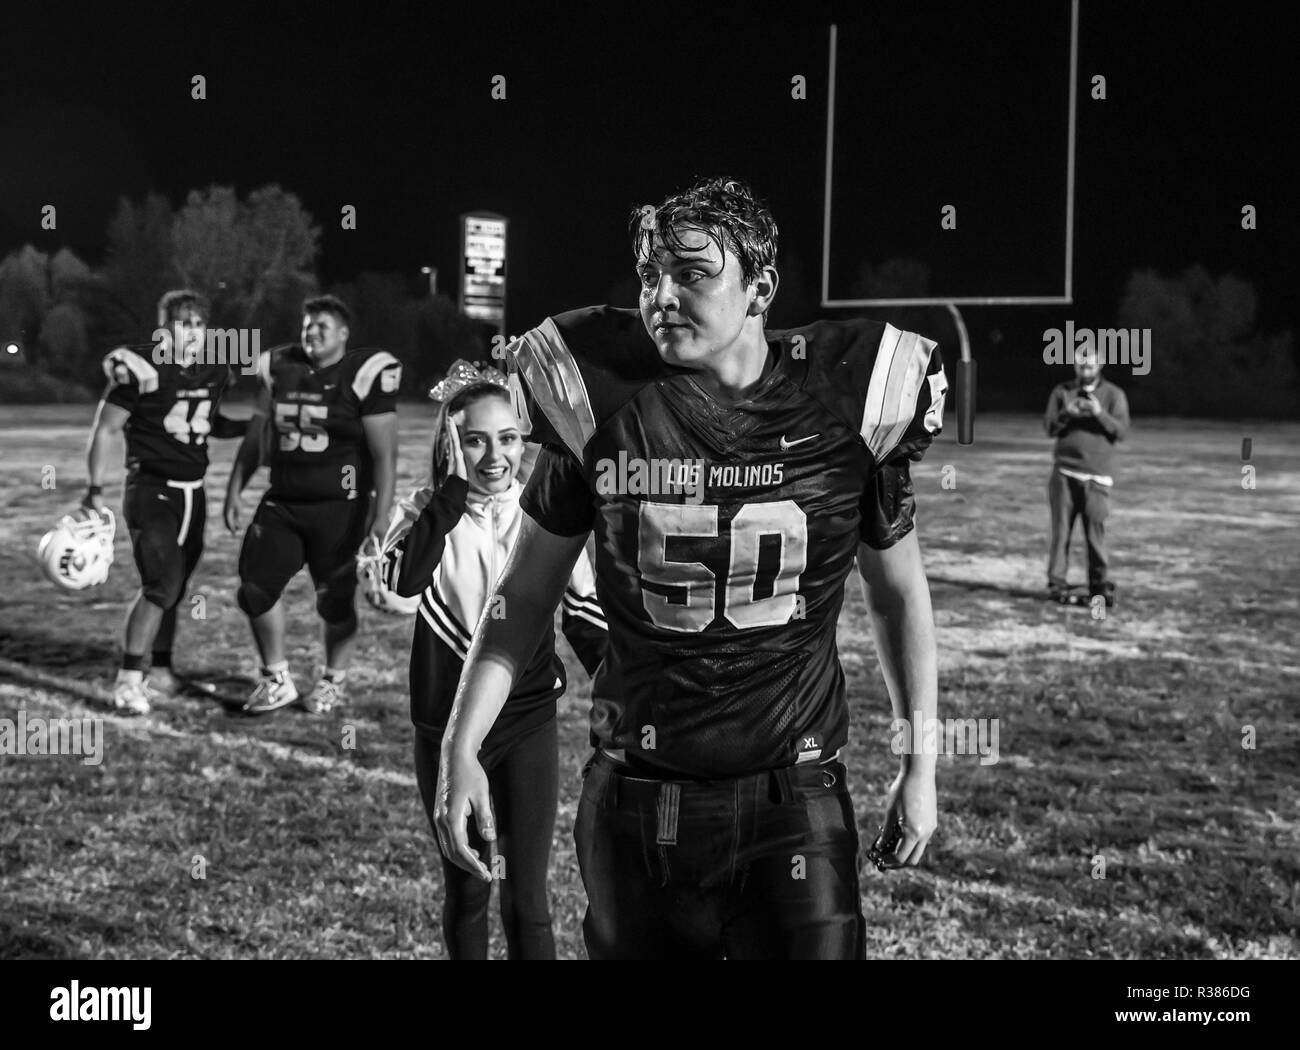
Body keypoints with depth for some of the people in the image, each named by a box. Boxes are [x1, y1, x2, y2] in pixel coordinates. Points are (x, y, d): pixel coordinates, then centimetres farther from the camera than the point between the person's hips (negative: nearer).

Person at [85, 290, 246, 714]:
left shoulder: (214, 371, 6)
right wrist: (95, 489, -12)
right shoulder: (141, 369, -13)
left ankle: (161, 672, 25)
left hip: (193, 491, 6)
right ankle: (128, 679, -7)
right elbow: (105, 429, -8)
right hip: (151, 488, -6)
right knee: (162, 583, -15)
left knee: (172, 585, 12)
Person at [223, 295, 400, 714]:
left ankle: (333, 682, 28)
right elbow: (257, 435, 16)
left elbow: (384, 454, -10)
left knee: (335, 600, 6)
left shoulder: (364, 375, -9)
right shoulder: (279, 369, 6)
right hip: (282, 503, 5)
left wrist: (382, 516, -15)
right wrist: (234, 490, 13)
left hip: (338, 507, -5)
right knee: (255, 591, -1)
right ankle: (277, 680, 16)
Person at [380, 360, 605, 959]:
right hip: (447, 725, 0)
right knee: (465, 892, 15)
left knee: (527, 902, 0)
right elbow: (402, 578, -29)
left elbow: (584, 615, 6)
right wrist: (456, 486, -28)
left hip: (528, 723, 0)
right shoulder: (428, 510, -7)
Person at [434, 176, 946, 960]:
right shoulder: (599, 396, -6)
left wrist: (921, 765, 9)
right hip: (635, 797, 1)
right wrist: (461, 749, -1)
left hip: (794, 794, -1)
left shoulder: (846, 401, -6)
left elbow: (899, 595, 7)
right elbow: (527, 594, 5)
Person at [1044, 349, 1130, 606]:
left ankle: (1101, 585, 0)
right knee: (1061, 529, -1)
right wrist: (1066, 414, -15)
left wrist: (1100, 414, -20)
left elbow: (1122, 430, -3)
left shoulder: (1114, 394, 7)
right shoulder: (1062, 391, 11)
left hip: (1097, 475, -1)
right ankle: (1057, 583, 2)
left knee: (1096, 531, -5)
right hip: (1064, 473, 1)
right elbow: (1050, 428, 5)